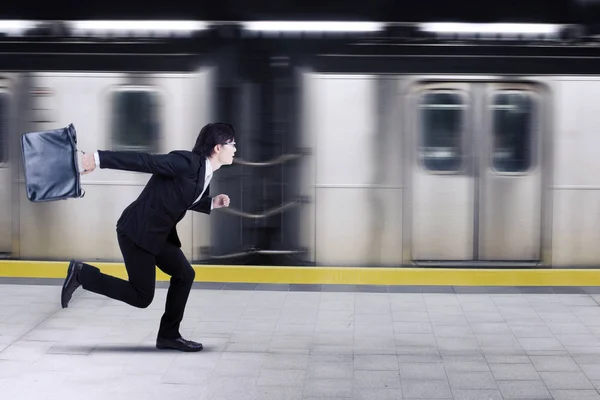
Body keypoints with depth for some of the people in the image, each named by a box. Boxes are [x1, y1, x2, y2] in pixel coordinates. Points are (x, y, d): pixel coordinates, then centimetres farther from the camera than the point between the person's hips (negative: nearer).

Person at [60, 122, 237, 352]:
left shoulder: (205, 172, 8)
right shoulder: (186, 162, -20)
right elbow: (143, 161, -22)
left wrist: (212, 203, 8)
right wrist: (99, 159, -24)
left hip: (158, 234, 9)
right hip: (138, 231, -9)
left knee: (184, 274, 9)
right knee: (141, 296, -5)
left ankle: (168, 335, 19)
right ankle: (81, 274, 4)